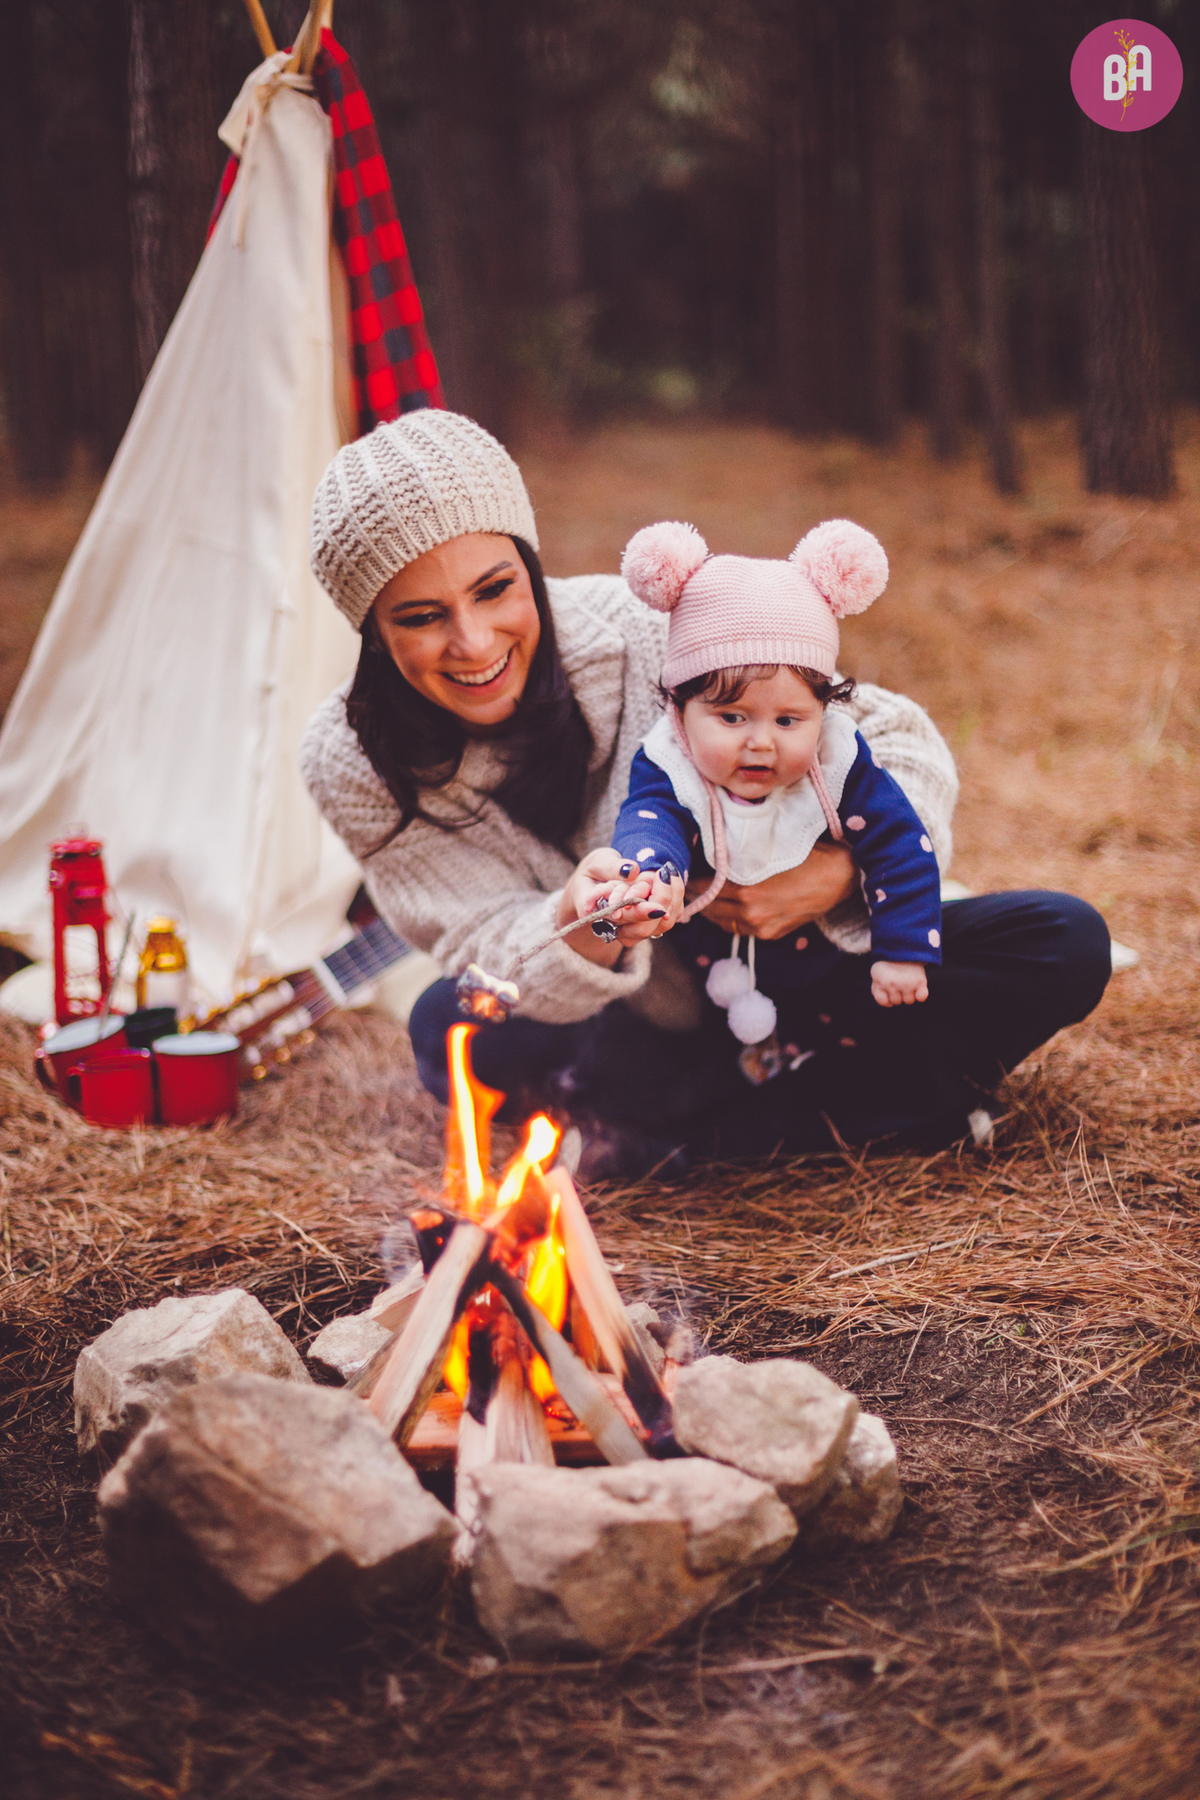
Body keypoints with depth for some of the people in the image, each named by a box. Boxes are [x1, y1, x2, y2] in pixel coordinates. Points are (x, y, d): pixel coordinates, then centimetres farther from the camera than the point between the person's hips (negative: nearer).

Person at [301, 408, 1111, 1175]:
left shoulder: (647, 634, -23)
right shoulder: (353, 763, -18)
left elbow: (899, 737, -15)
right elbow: (492, 950, -22)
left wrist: (842, 874, -35)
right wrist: (581, 929, -45)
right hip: (617, 1027, 1)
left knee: (1065, 944, -16)